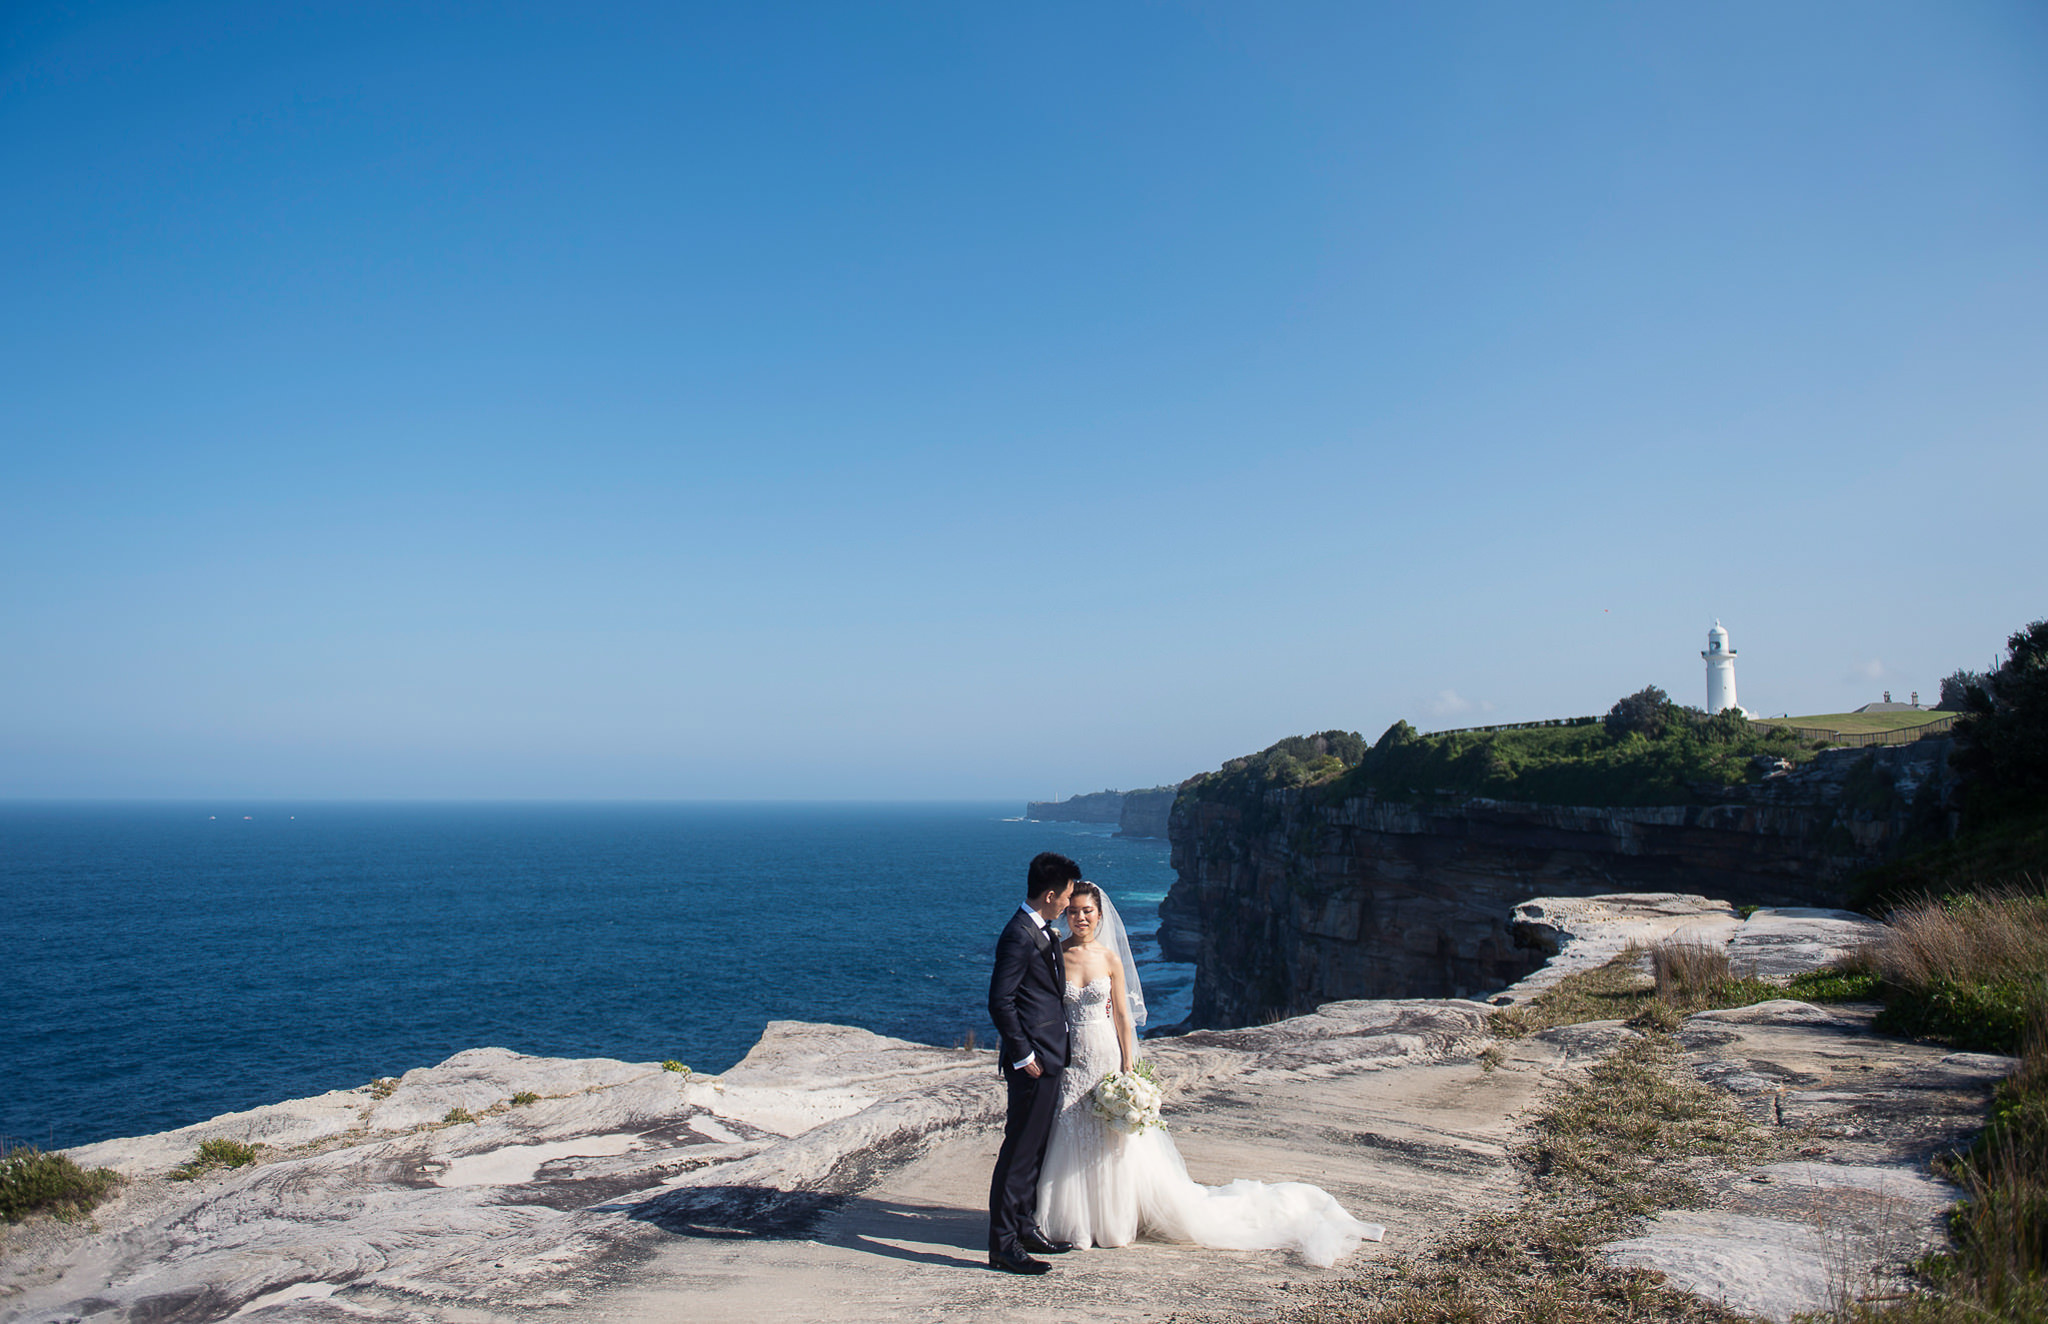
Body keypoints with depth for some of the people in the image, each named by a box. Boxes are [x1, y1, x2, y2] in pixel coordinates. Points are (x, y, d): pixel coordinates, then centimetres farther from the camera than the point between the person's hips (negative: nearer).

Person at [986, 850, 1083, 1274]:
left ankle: (1025, 1228, 27)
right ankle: (1003, 1244, 2)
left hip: (1048, 1057, 10)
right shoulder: (1019, 935, -18)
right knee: (1020, 1150, -5)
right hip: (1032, 1062, -10)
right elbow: (1000, 1001, -21)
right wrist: (1022, 1056, -18)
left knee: (1035, 1148, 17)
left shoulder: (1043, 933, 13)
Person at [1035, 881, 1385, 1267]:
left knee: (1117, 1144, 5)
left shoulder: (1109, 959, -1)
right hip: (1069, 1061, 0)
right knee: (1071, 1144, 6)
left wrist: (1128, 1068, -4)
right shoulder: (1055, 956, -2)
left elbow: (1123, 1017, 1)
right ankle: (1076, 1222, 23)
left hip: (1107, 1057, 0)